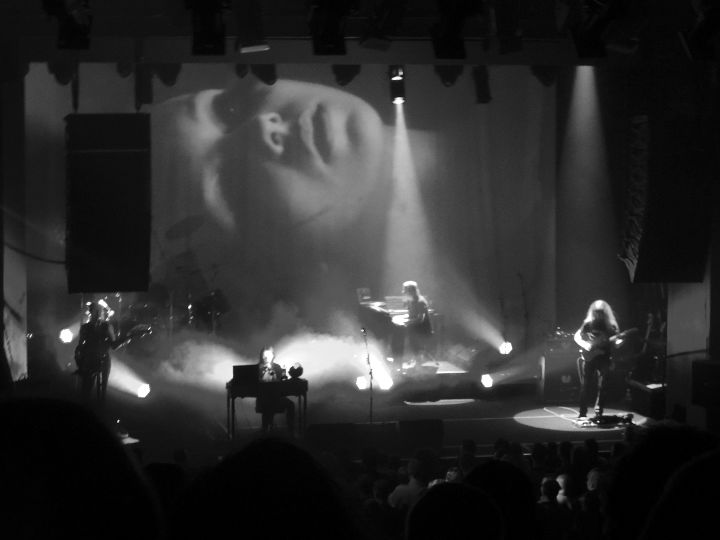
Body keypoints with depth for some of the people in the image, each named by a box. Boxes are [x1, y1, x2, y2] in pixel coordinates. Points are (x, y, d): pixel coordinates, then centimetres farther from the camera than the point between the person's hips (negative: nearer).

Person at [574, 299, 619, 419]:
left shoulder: (610, 326, 6)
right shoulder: (588, 324, 4)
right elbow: (577, 336, 4)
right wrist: (585, 345, -13)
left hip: (603, 358, 1)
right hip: (588, 357, 0)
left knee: (601, 386, -6)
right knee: (585, 386, -3)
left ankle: (598, 413, 1)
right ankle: (582, 413, 6)